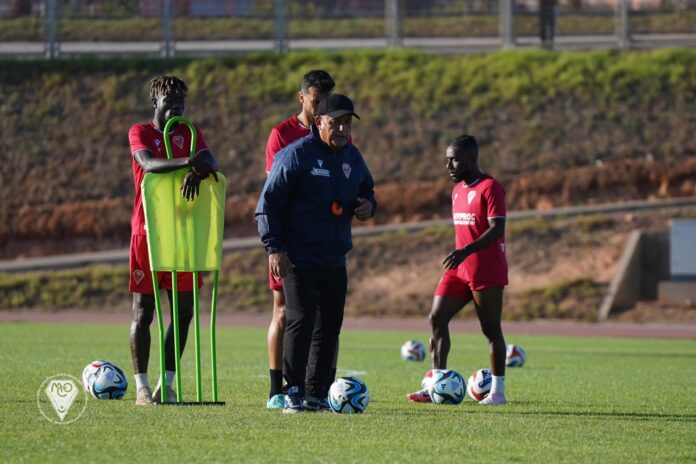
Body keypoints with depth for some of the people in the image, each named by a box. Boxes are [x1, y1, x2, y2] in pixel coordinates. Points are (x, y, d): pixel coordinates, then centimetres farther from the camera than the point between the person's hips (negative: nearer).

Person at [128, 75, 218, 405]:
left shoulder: (190, 133, 12)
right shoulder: (140, 132, 1)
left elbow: (211, 161, -7)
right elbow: (147, 162, -20)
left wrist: (198, 171, -31)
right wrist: (186, 162, -37)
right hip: (147, 230, -4)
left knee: (184, 310, 2)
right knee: (143, 310, -1)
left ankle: (167, 383, 12)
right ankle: (142, 386, 4)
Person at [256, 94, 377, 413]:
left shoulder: (352, 156, 11)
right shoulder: (296, 154, -9)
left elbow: (366, 190, 28)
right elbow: (268, 203, -8)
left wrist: (368, 205, 2)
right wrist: (274, 248, -14)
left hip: (335, 260, 7)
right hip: (298, 258, -7)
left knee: (329, 327, 6)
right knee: (301, 320, -14)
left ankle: (317, 395, 13)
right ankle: (293, 393, -10)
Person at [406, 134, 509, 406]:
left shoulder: (490, 188, -12)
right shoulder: (458, 190, 15)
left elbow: (497, 229, -21)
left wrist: (466, 251, -31)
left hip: (486, 271, -8)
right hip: (458, 270, 8)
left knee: (491, 329, -1)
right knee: (436, 319, -2)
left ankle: (498, 391, 7)